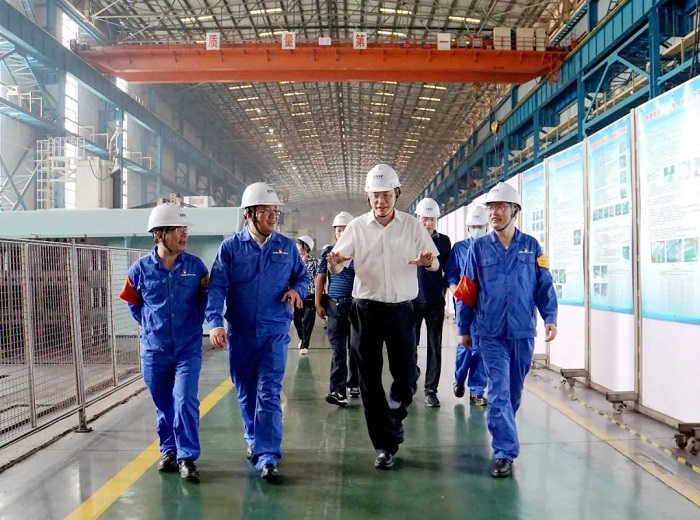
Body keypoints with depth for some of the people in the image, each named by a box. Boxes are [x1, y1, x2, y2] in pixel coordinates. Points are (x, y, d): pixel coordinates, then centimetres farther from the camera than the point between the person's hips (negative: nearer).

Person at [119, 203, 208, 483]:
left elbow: (205, 300, 8)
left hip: (188, 348, -1)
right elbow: (133, 303, 12)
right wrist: (150, 325, 8)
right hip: (154, 350, 1)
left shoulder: (195, 265, -5)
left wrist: (195, 323, -2)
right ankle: (169, 450, 31)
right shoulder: (141, 268, -5)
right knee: (163, 405, 13)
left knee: (185, 401, -10)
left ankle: (187, 457, -1)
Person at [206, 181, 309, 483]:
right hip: (240, 332, 1)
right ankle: (254, 440, 38)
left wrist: (297, 290, -9)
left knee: (269, 394, -9)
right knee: (246, 393, 14)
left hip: (275, 332, -1)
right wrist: (215, 322, -22)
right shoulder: (230, 247, -2)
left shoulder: (287, 247, 4)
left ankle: (267, 457, -9)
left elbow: (302, 277, 15)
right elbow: (216, 287, -8)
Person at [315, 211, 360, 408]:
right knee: (338, 349, -4)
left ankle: (354, 384, 24)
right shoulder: (328, 252, 7)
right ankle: (338, 391, -8)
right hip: (334, 305, 0)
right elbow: (321, 278, 9)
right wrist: (318, 304, 5)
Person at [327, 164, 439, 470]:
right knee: (370, 379, 2)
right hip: (366, 308, 0)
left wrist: (428, 262, -22)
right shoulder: (357, 227, 2)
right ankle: (385, 444, 14)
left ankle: (394, 416, 36)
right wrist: (334, 262, -24)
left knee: (406, 374, 4)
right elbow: (336, 267, 1)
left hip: (401, 309, 0)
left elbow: (435, 264, 2)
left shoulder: (412, 226, 3)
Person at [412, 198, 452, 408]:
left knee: (435, 348, 1)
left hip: (435, 302, 1)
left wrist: (443, 288, 1)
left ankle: (431, 390, 8)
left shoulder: (444, 241, 5)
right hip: (412, 301, -1)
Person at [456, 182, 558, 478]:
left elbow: (544, 285, 4)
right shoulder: (479, 248, 1)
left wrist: (550, 318, -8)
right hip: (491, 333, -1)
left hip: (522, 332, 2)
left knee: (514, 390, 14)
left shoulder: (530, 246, 3)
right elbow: (467, 291, 5)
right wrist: (464, 328, 8)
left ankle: (502, 432, 36)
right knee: (499, 391, -7)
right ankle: (505, 452, -4)